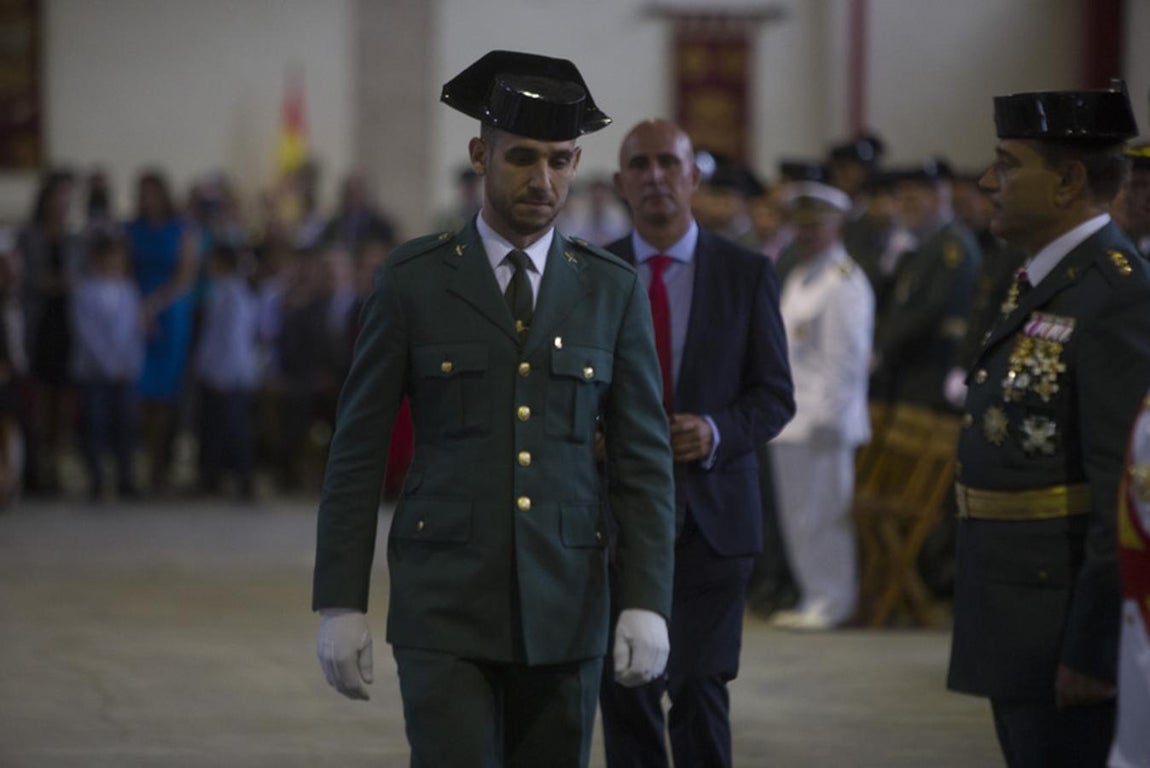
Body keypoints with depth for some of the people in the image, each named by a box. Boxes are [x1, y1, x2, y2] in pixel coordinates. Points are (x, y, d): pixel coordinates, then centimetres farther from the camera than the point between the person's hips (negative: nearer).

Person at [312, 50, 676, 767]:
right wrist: (340, 603, -4)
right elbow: (358, 451, 0)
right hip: (444, 605, -2)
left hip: (565, 605, 3)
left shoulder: (613, 290, 4)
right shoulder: (412, 280, -1)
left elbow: (645, 459, 4)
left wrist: (647, 603, -6)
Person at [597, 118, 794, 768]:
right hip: (620, 513, 2)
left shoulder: (747, 274, 3)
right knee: (626, 694, 5)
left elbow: (775, 395, 3)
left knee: (699, 691, -9)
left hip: (712, 516, -2)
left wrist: (717, 433, -16)